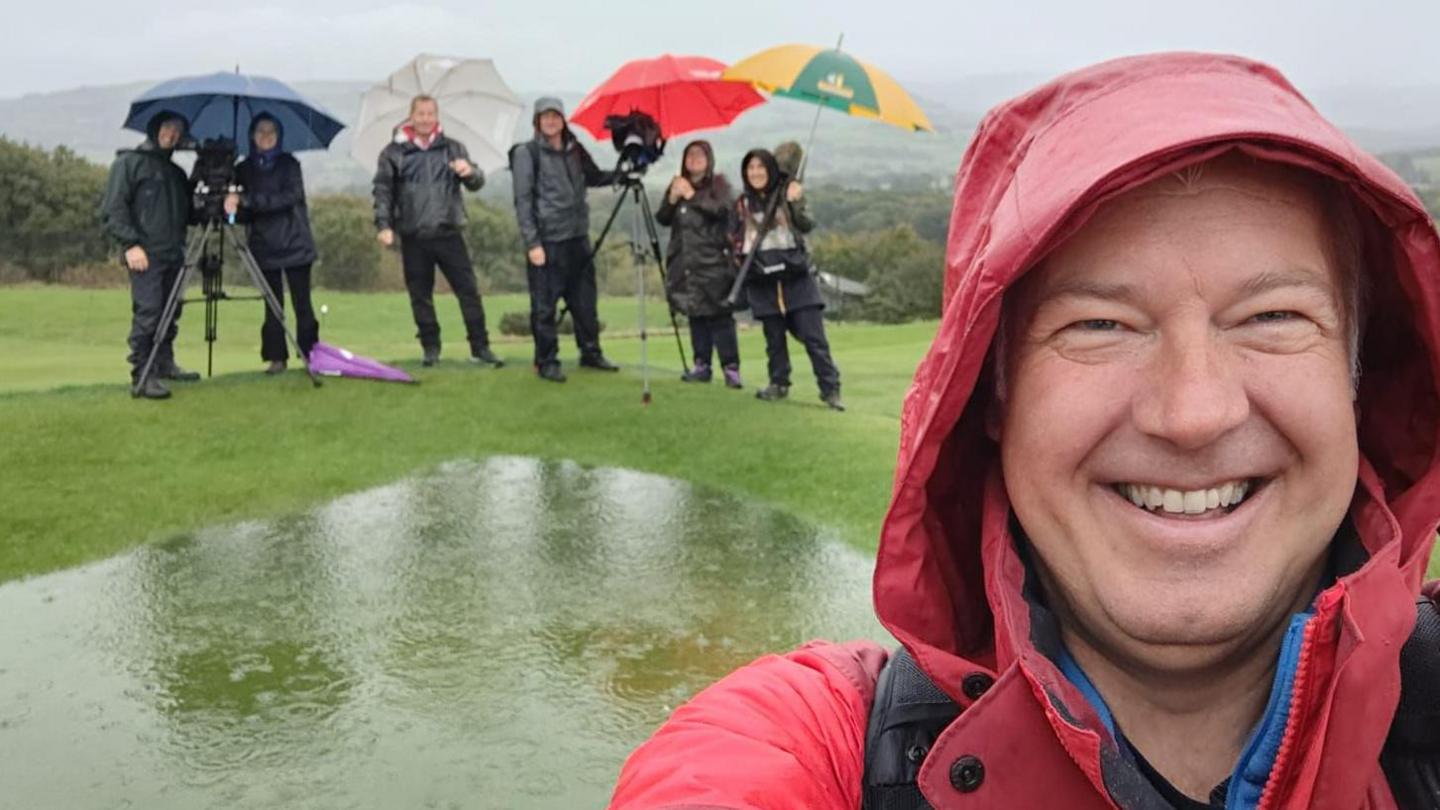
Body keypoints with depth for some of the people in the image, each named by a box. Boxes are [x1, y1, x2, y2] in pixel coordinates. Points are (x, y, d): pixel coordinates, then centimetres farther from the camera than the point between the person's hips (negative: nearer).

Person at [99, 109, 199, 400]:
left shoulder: (176, 171, 22)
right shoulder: (129, 162, 1)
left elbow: (186, 213, 25)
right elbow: (112, 209, -6)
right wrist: (130, 244, -16)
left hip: (173, 254, 7)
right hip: (145, 254, -7)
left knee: (170, 314, 10)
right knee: (146, 314, -12)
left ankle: (164, 364, 23)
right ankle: (141, 377, -10)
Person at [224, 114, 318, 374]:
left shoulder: (289, 164, 2)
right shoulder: (244, 169, 8)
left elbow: (292, 196, -14)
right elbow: (246, 212, 7)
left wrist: (249, 201, -20)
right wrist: (235, 208, -17)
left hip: (295, 244, -2)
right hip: (264, 246, 2)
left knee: (302, 303, -1)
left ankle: (311, 355, 5)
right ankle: (276, 357, 7)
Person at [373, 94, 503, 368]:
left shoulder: (453, 148, 9)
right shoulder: (394, 152, 5)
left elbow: (477, 183, 4)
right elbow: (383, 191, 4)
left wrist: (470, 172, -20)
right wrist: (384, 225, -8)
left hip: (448, 233, 1)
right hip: (413, 237, 0)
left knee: (468, 290, -2)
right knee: (420, 295, 6)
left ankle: (480, 346, 5)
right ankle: (430, 347, 18)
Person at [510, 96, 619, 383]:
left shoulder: (575, 150, 11)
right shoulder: (526, 153, -4)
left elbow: (594, 177, 25)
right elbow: (522, 201, -9)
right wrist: (532, 243, -15)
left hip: (578, 238, 5)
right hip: (546, 241, -5)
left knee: (585, 301, 12)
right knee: (544, 306, 0)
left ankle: (591, 353, 25)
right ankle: (546, 362, 11)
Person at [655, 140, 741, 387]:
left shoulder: (719, 185, 5)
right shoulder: (677, 185, 16)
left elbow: (724, 209, -15)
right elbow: (662, 219, 8)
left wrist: (692, 196, -14)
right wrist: (672, 199, -9)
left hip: (714, 262, -4)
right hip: (685, 262, 4)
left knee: (719, 314, -10)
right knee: (695, 314, 6)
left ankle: (731, 367, -8)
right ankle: (701, 365, 12)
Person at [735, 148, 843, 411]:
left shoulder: (788, 194, 3)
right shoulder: (743, 204, 11)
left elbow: (807, 225, -11)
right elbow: (738, 239, 21)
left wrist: (795, 204, -27)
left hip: (795, 274, -3)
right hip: (762, 279, 3)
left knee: (813, 335, -7)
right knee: (774, 336, 7)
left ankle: (830, 389, -5)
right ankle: (778, 384, 21)